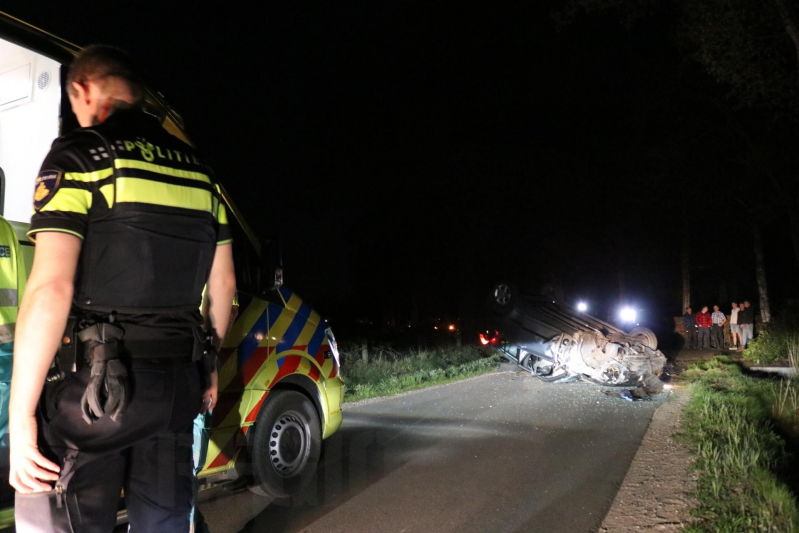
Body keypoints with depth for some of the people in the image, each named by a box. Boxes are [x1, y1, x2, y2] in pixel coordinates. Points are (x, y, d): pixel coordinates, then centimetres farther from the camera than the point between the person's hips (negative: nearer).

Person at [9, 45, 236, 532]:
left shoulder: (79, 157, -7)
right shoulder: (197, 169, 11)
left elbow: (51, 288, -17)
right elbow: (223, 282, 14)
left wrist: (20, 414, -12)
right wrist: (209, 361, 24)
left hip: (95, 383, -5)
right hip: (178, 382, 6)